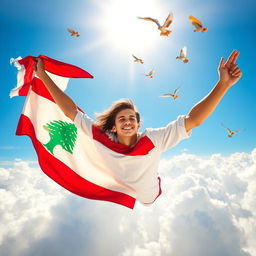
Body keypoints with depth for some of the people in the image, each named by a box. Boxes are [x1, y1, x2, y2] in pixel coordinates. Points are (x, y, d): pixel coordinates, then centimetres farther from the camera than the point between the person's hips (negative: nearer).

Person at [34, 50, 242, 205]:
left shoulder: (153, 140, -32)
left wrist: (223, 84, -46)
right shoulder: (102, 138, -28)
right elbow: (71, 110, -24)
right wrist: (43, 76, -21)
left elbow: (193, 120, -37)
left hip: (150, 203, 0)